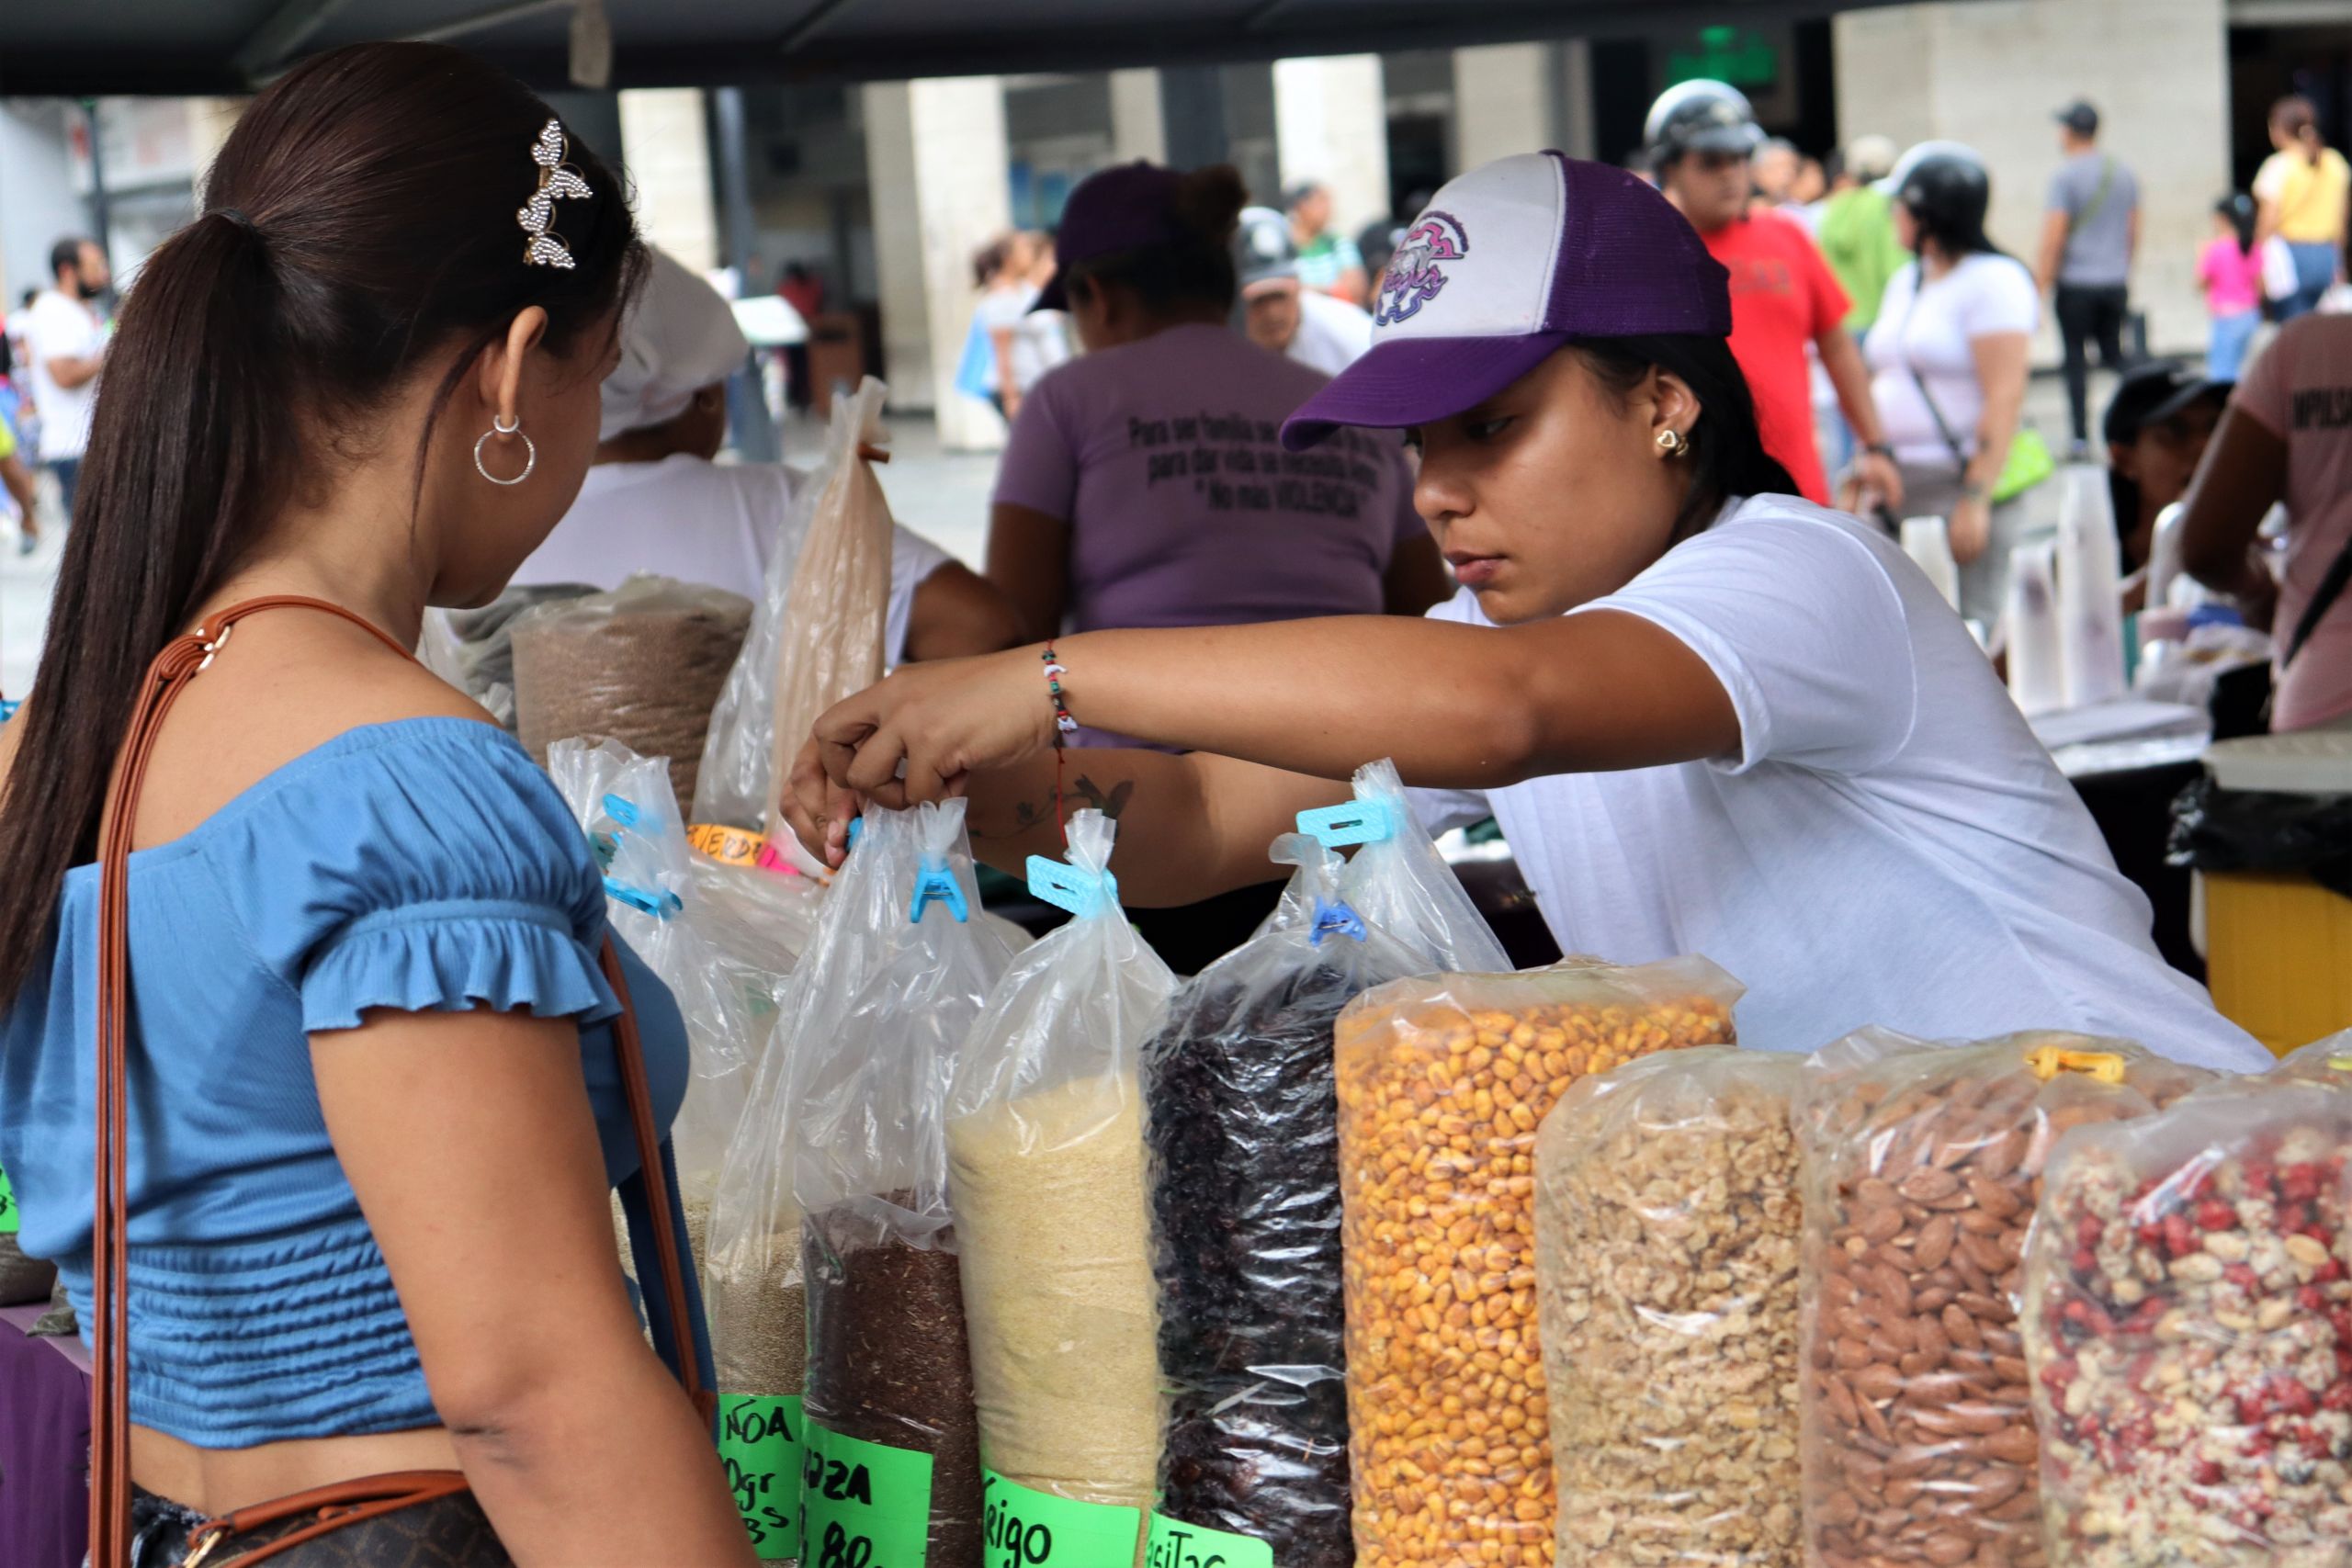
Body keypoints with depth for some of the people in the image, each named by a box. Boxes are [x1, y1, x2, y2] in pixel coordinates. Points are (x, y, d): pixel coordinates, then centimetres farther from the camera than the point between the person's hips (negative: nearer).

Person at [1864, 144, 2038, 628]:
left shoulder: (1994, 280, -7)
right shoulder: (1904, 282, 18)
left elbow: (2005, 396, -15)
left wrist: (1976, 500, -22)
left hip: (1961, 484, -8)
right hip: (1896, 488, 8)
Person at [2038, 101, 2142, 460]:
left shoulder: (2065, 176, -10)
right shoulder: (2124, 173, 9)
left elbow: (2054, 237, -13)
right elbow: (2133, 232, 15)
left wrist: (2042, 282, -8)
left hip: (2075, 282, -5)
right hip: (2115, 282, 5)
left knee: (2076, 360, 0)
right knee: (2115, 356, 12)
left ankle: (2081, 439, -2)